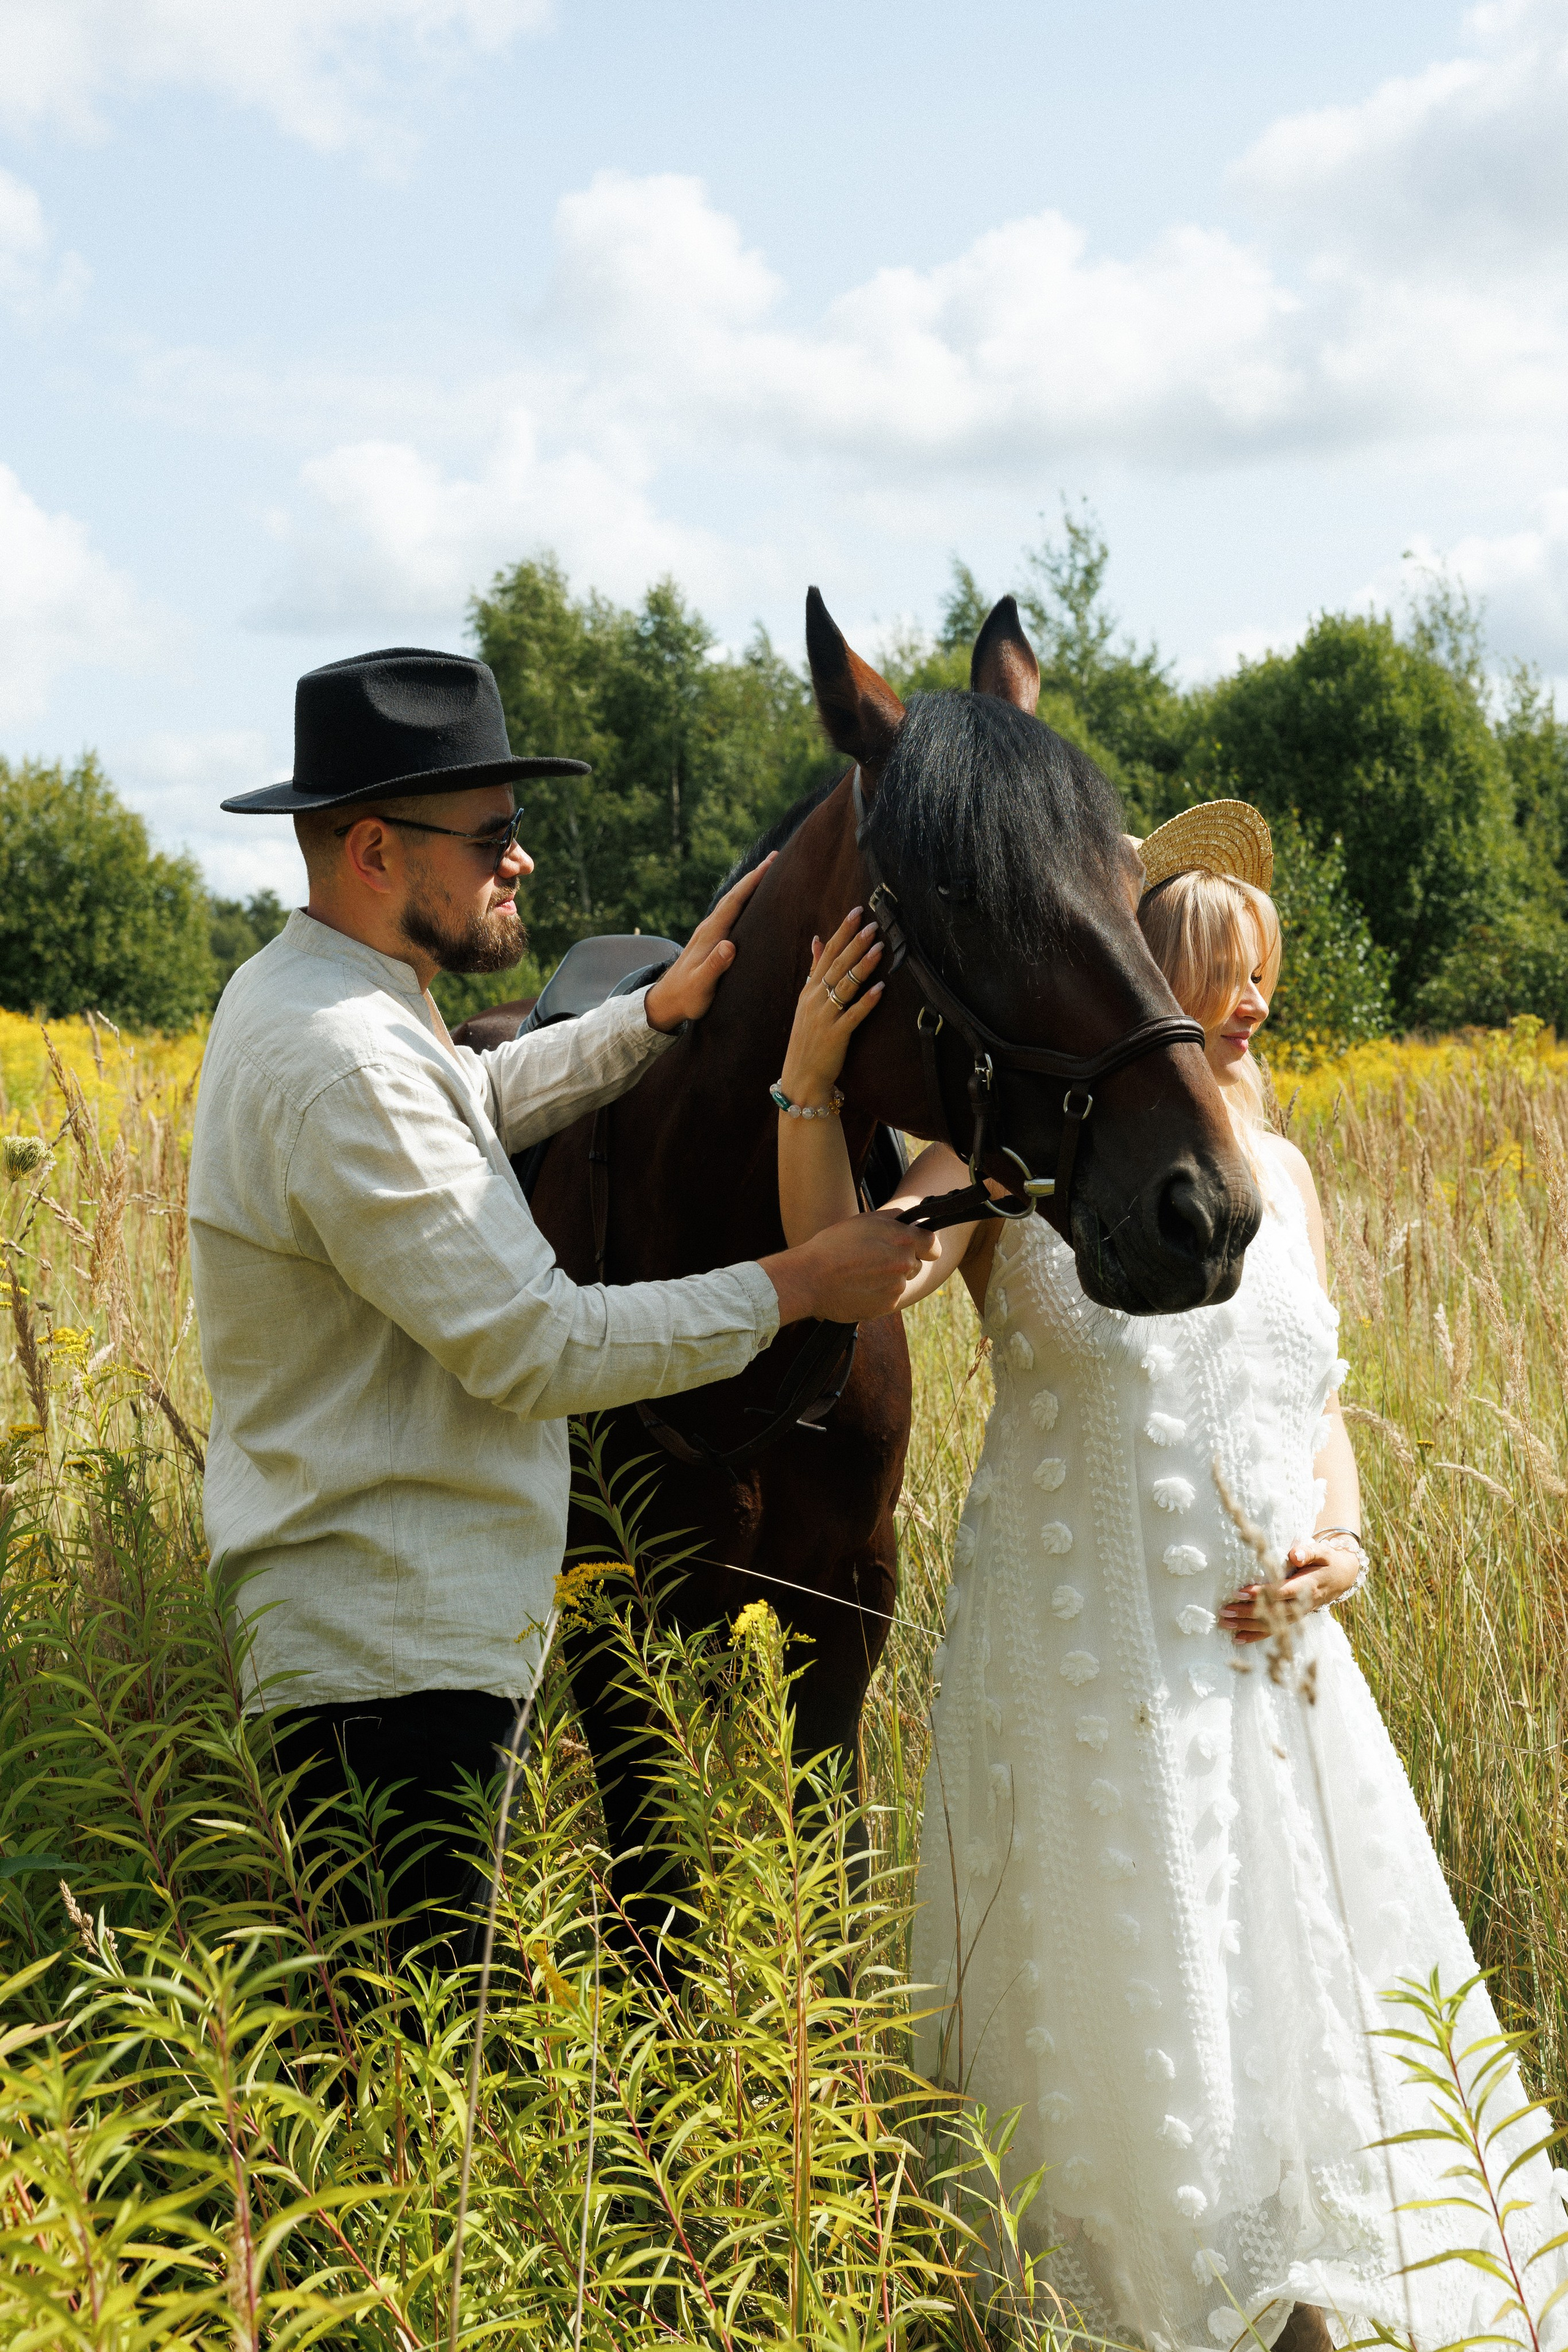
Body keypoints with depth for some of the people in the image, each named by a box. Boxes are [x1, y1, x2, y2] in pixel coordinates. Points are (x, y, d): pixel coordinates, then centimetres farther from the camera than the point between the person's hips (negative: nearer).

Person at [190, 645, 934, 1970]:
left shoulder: (295, 992, 11)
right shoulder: (344, 1068, -23)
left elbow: (481, 1102, 29)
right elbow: (534, 1347, -23)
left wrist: (656, 1015, 14)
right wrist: (792, 1288, -14)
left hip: (391, 1626, 11)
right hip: (390, 1656, -11)